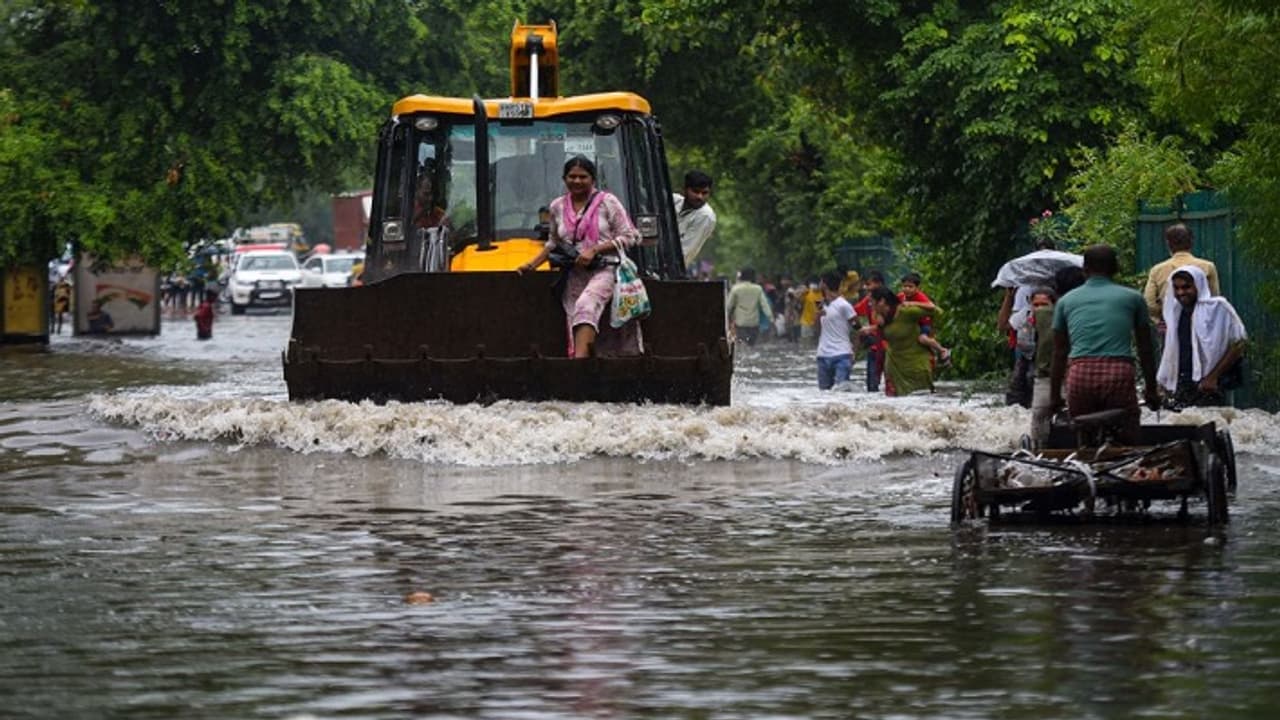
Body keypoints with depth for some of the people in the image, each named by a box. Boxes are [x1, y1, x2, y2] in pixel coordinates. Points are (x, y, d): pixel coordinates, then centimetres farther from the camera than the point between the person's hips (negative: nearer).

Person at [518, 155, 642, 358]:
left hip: (604, 270, -5)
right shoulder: (558, 207, 16)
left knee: (586, 305, -32)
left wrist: (594, 250, -11)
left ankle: (580, 357, -47)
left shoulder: (607, 202, 2)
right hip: (574, 274, 5)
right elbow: (553, 243, 30)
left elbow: (629, 237, -1)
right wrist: (532, 264, 17)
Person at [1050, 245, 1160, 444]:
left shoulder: (1066, 301, 18)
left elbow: (1059, 354, 16)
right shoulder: (1133, 298, 15)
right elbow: (1145, 350, 17)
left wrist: (1054, 397, 20)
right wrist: (1151, 390, 24)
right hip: (1119, 374, -1)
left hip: (1080, 375, 1)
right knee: (1126, 444, 1)